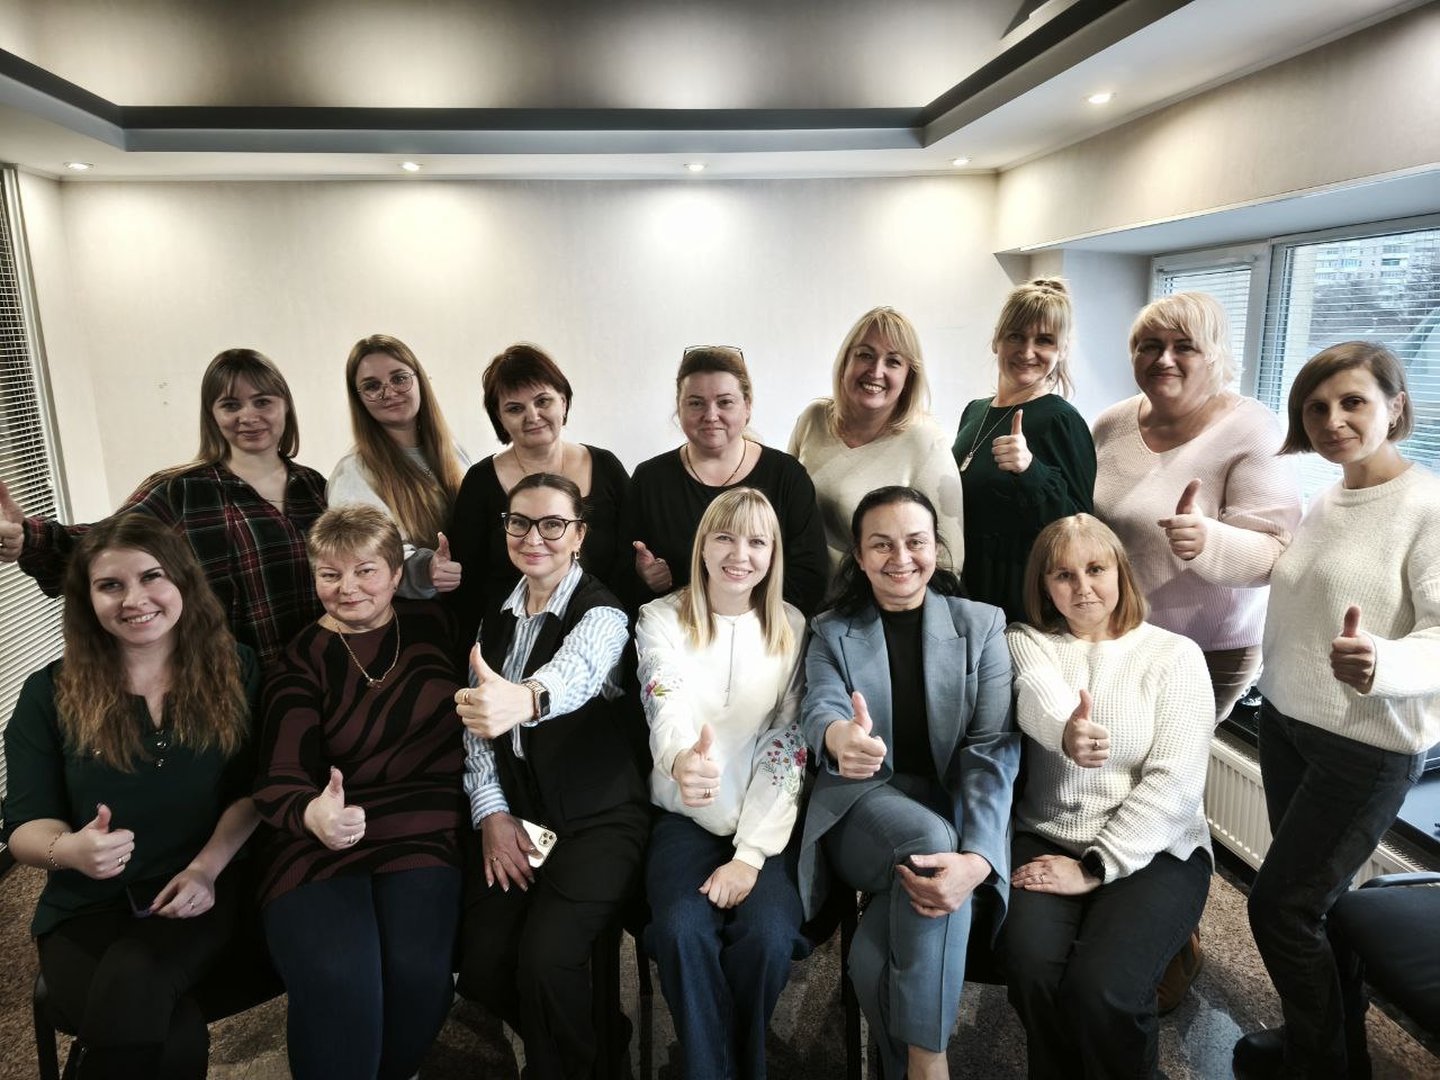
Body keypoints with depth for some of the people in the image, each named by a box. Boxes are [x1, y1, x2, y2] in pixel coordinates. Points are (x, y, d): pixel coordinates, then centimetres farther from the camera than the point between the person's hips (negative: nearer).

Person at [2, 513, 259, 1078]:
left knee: (131, 987, -31)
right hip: (87, 906, 0)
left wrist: (205, 868, -14)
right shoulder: (50, 693, 0)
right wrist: (69, 849, -25)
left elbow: (254, 790, 1)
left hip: (199, 893, 0)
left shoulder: (235, 671, 0)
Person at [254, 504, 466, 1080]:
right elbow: (279, 780, -6)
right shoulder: (302, 660, 3)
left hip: (424, 835, 1)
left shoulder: (433, 625, 8)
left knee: (418, 967, -24)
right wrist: (312, 814, -29)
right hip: (322, 845, -1)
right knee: (337, 979, -28)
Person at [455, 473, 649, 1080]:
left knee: (544, 960, -22)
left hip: (598, 818, -5)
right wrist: (491, 812, -8)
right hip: (515, 814, 6)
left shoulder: (601, 614, -11)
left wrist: (526, 699, -59)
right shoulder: (497, 617, 9)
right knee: (481, 967, -7)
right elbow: (478, 724, 7)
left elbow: (576, 670, -36)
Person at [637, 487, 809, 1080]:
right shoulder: (661, 619, -1)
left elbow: (788, 747, -3)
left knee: (768, 934, -24)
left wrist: (750, 854, -13)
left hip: (765, 827, 1)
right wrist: (681, 761, -44)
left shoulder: (793, 628, 2)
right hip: (684, 818, 0)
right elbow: (668, 712, -18)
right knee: (682, 928, -26)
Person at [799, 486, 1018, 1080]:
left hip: (954, 811, -1)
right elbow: (820, 708, -15)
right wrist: (835, 736, -44)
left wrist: (977, 857, -27)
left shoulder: (982, 624, 3)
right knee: (930, 836, -34)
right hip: (863, 806, 1)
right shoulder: (830, 631, 6)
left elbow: (993, 749, -8)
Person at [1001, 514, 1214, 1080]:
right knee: (1033, 969, -25)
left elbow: (1174, 781, -6)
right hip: (1047, 840, 2)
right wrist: (1066, 732, -42)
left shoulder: (1175, 654, 3)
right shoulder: (1026, 642, 8)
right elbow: (1039, 696, -17)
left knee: (1098, 988, -25)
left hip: (1153, 850, -1)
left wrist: (1093, 867, -13)